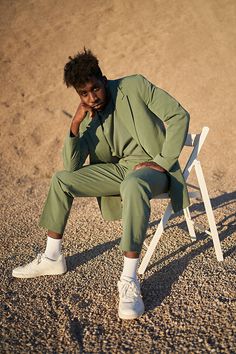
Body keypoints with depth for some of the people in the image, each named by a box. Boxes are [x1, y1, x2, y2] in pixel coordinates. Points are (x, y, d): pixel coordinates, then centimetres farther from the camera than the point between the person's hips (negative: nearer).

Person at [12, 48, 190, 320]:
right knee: (60, 179, -4)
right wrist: (75, 124, -16)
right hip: (119, 168, 6)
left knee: (133, 185, -42)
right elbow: (71, 166, -2)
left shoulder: (135, 87, -8)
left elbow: (179, 115, -11)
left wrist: (163, 161, -17)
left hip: (151, 166, -5)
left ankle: (129, 280, -36)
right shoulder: (89, 120, 4)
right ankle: (52, 259, 8)